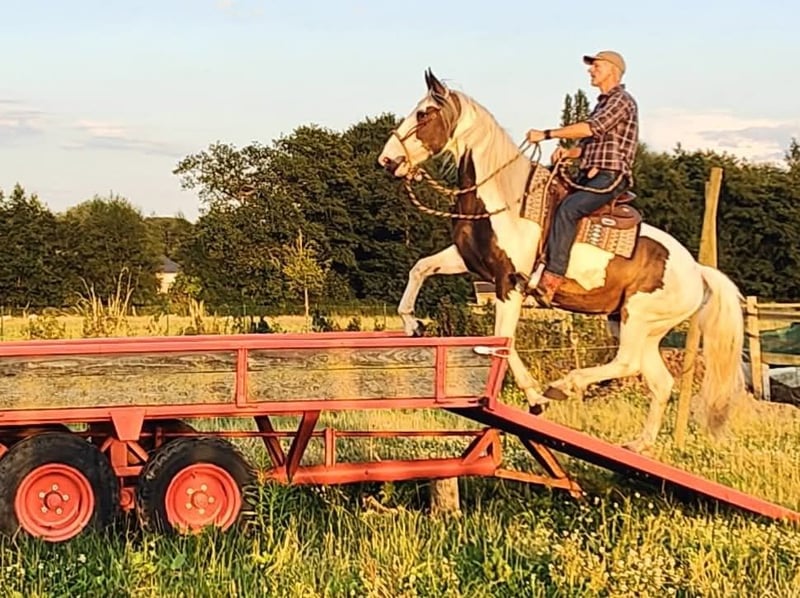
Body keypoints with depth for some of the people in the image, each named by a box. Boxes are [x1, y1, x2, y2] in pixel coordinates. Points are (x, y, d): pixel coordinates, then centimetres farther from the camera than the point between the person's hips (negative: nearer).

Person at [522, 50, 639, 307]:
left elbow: (590, 128, -17)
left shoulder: (621, 100, -5)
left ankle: (552, 278, -38)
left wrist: (546, 134, -16)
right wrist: (568, 152, 4)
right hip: (589, 175, 10)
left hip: (610, 177, -10)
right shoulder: (602, 103, 25)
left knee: (567, 209, -32)